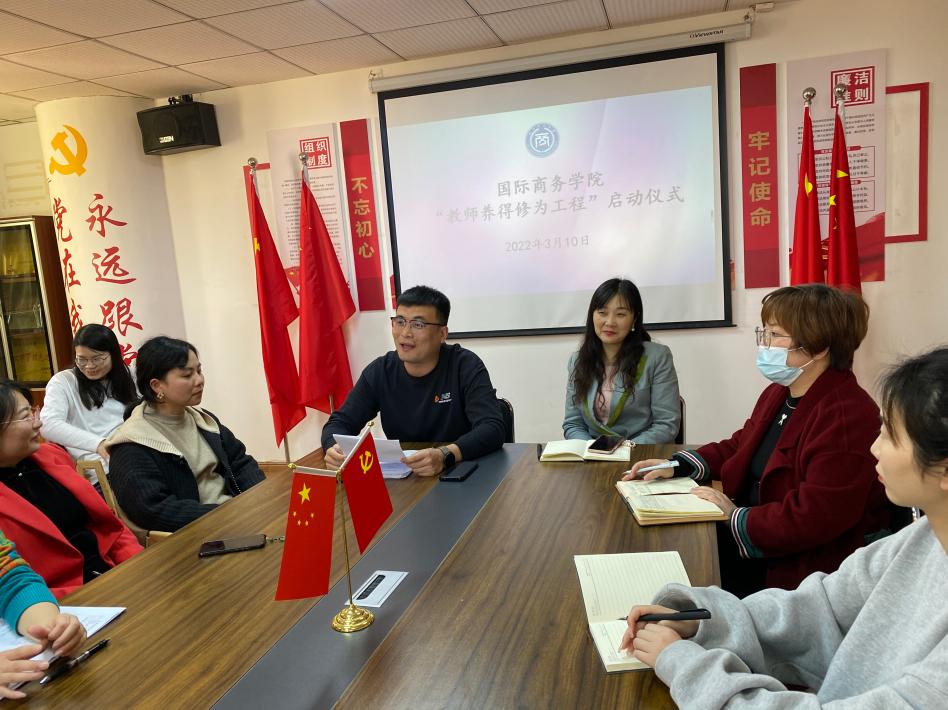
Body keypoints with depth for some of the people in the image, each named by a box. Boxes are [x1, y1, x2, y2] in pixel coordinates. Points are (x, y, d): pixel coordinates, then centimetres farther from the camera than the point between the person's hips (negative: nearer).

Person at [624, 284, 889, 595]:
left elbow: (814, 517, -28)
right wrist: (676, 466, 7)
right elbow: (740, 446, 21)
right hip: (753, 544, 8)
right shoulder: (778, 394, 7)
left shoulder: (847, 417, -24)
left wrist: (736, 518, -17)